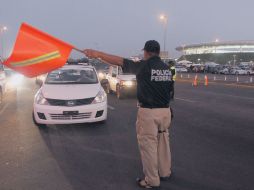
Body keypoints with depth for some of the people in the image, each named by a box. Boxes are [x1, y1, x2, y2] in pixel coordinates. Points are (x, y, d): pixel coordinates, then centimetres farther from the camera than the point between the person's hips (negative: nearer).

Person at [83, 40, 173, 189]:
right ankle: (165, 173, 34)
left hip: (148, 112, -7)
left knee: (148, 146, 4)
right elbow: (169, 90, 11)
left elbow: (119, 61, -13)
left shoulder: (144, 66, -14)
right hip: (165, 111, 7)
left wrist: (98, 54, -7)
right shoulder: (167, 68, 6)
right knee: (164, 143, 19)